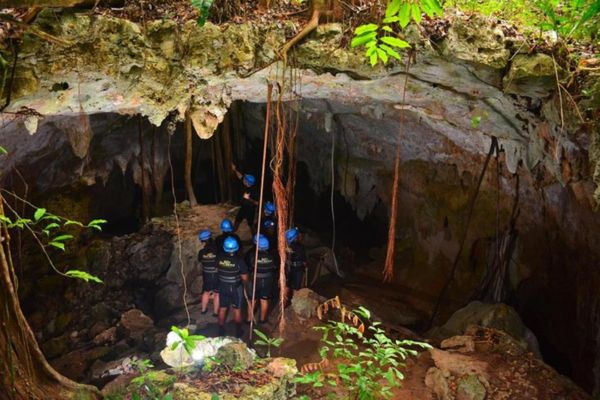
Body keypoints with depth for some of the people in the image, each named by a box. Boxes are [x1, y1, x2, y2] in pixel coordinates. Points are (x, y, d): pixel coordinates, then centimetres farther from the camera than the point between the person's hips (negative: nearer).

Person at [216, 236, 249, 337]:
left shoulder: (220, 258, -14)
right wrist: (244, 286, 5)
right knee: (237, 310, 13)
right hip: (235, 288, -3)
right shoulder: (239, 260, -24)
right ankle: (238, 331, 24)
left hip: (222, 287, 3)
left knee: (222, 309, 17)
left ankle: (221, 330, 30)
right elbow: (244, 278, -16)